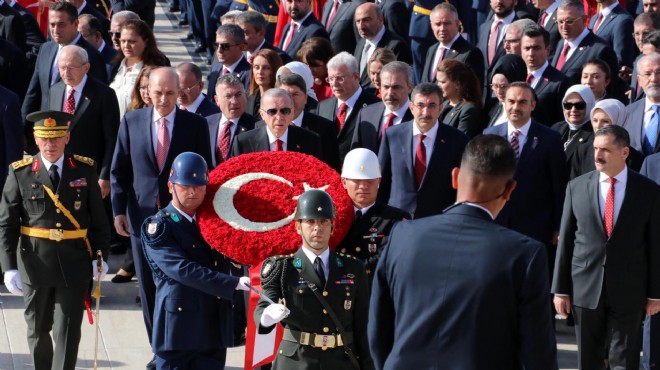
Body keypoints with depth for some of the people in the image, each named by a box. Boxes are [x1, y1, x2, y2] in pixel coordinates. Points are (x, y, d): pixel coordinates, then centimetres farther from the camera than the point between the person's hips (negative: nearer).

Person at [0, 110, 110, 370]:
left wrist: (100, 256, 0)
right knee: (38, 329, 14)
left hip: (74, 263, 0)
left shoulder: (85, 171, 0)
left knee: (68, 331, -4)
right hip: (35, 263, 0)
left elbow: (99, 219, 6)